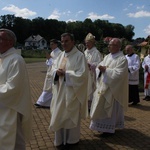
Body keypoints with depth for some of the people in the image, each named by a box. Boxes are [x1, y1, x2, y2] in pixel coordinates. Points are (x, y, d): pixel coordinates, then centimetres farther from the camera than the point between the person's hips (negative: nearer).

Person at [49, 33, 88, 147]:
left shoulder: (79, 56, -11)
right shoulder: (61, 55, 10)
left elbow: (82, 74, -19)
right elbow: (53, 69, 11)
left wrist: (65, 73, -18)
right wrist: (57, 72, -12)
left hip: (72, 92, -6)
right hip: (60, 91, 7)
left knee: (71, 116, 7)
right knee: (59, 115, 13)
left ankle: (72, 139, 25)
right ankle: (61, 138, 29)